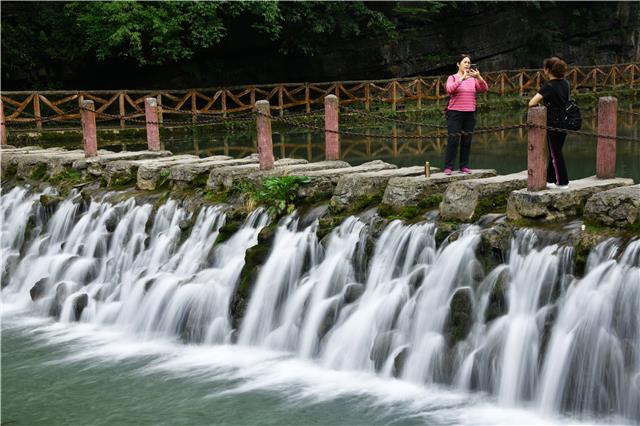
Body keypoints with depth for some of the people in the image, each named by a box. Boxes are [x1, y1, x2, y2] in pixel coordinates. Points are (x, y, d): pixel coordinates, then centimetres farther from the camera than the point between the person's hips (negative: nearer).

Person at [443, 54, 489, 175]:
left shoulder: (473, 79, 10)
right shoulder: (453, 78, 1)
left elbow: (485, 89, -4)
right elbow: (449, 89, -19)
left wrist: (479, 77, -21)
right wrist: (462, 78, -29)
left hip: (470, 114, 4)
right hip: (455, 113, -4)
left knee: (467, 141, 5)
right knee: (453, 140, -6)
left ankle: (464, 166, 11)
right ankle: (448, 167, -3)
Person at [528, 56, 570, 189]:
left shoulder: (549, 86, -17)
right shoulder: (566, 84, 6)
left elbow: (531, 103, -25)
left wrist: (538, 103, -4)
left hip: (553, 124, -7)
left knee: (555, 154, 3)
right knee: (555, 152, 17)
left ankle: (563, 182, 7)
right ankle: (550, 179, 25)